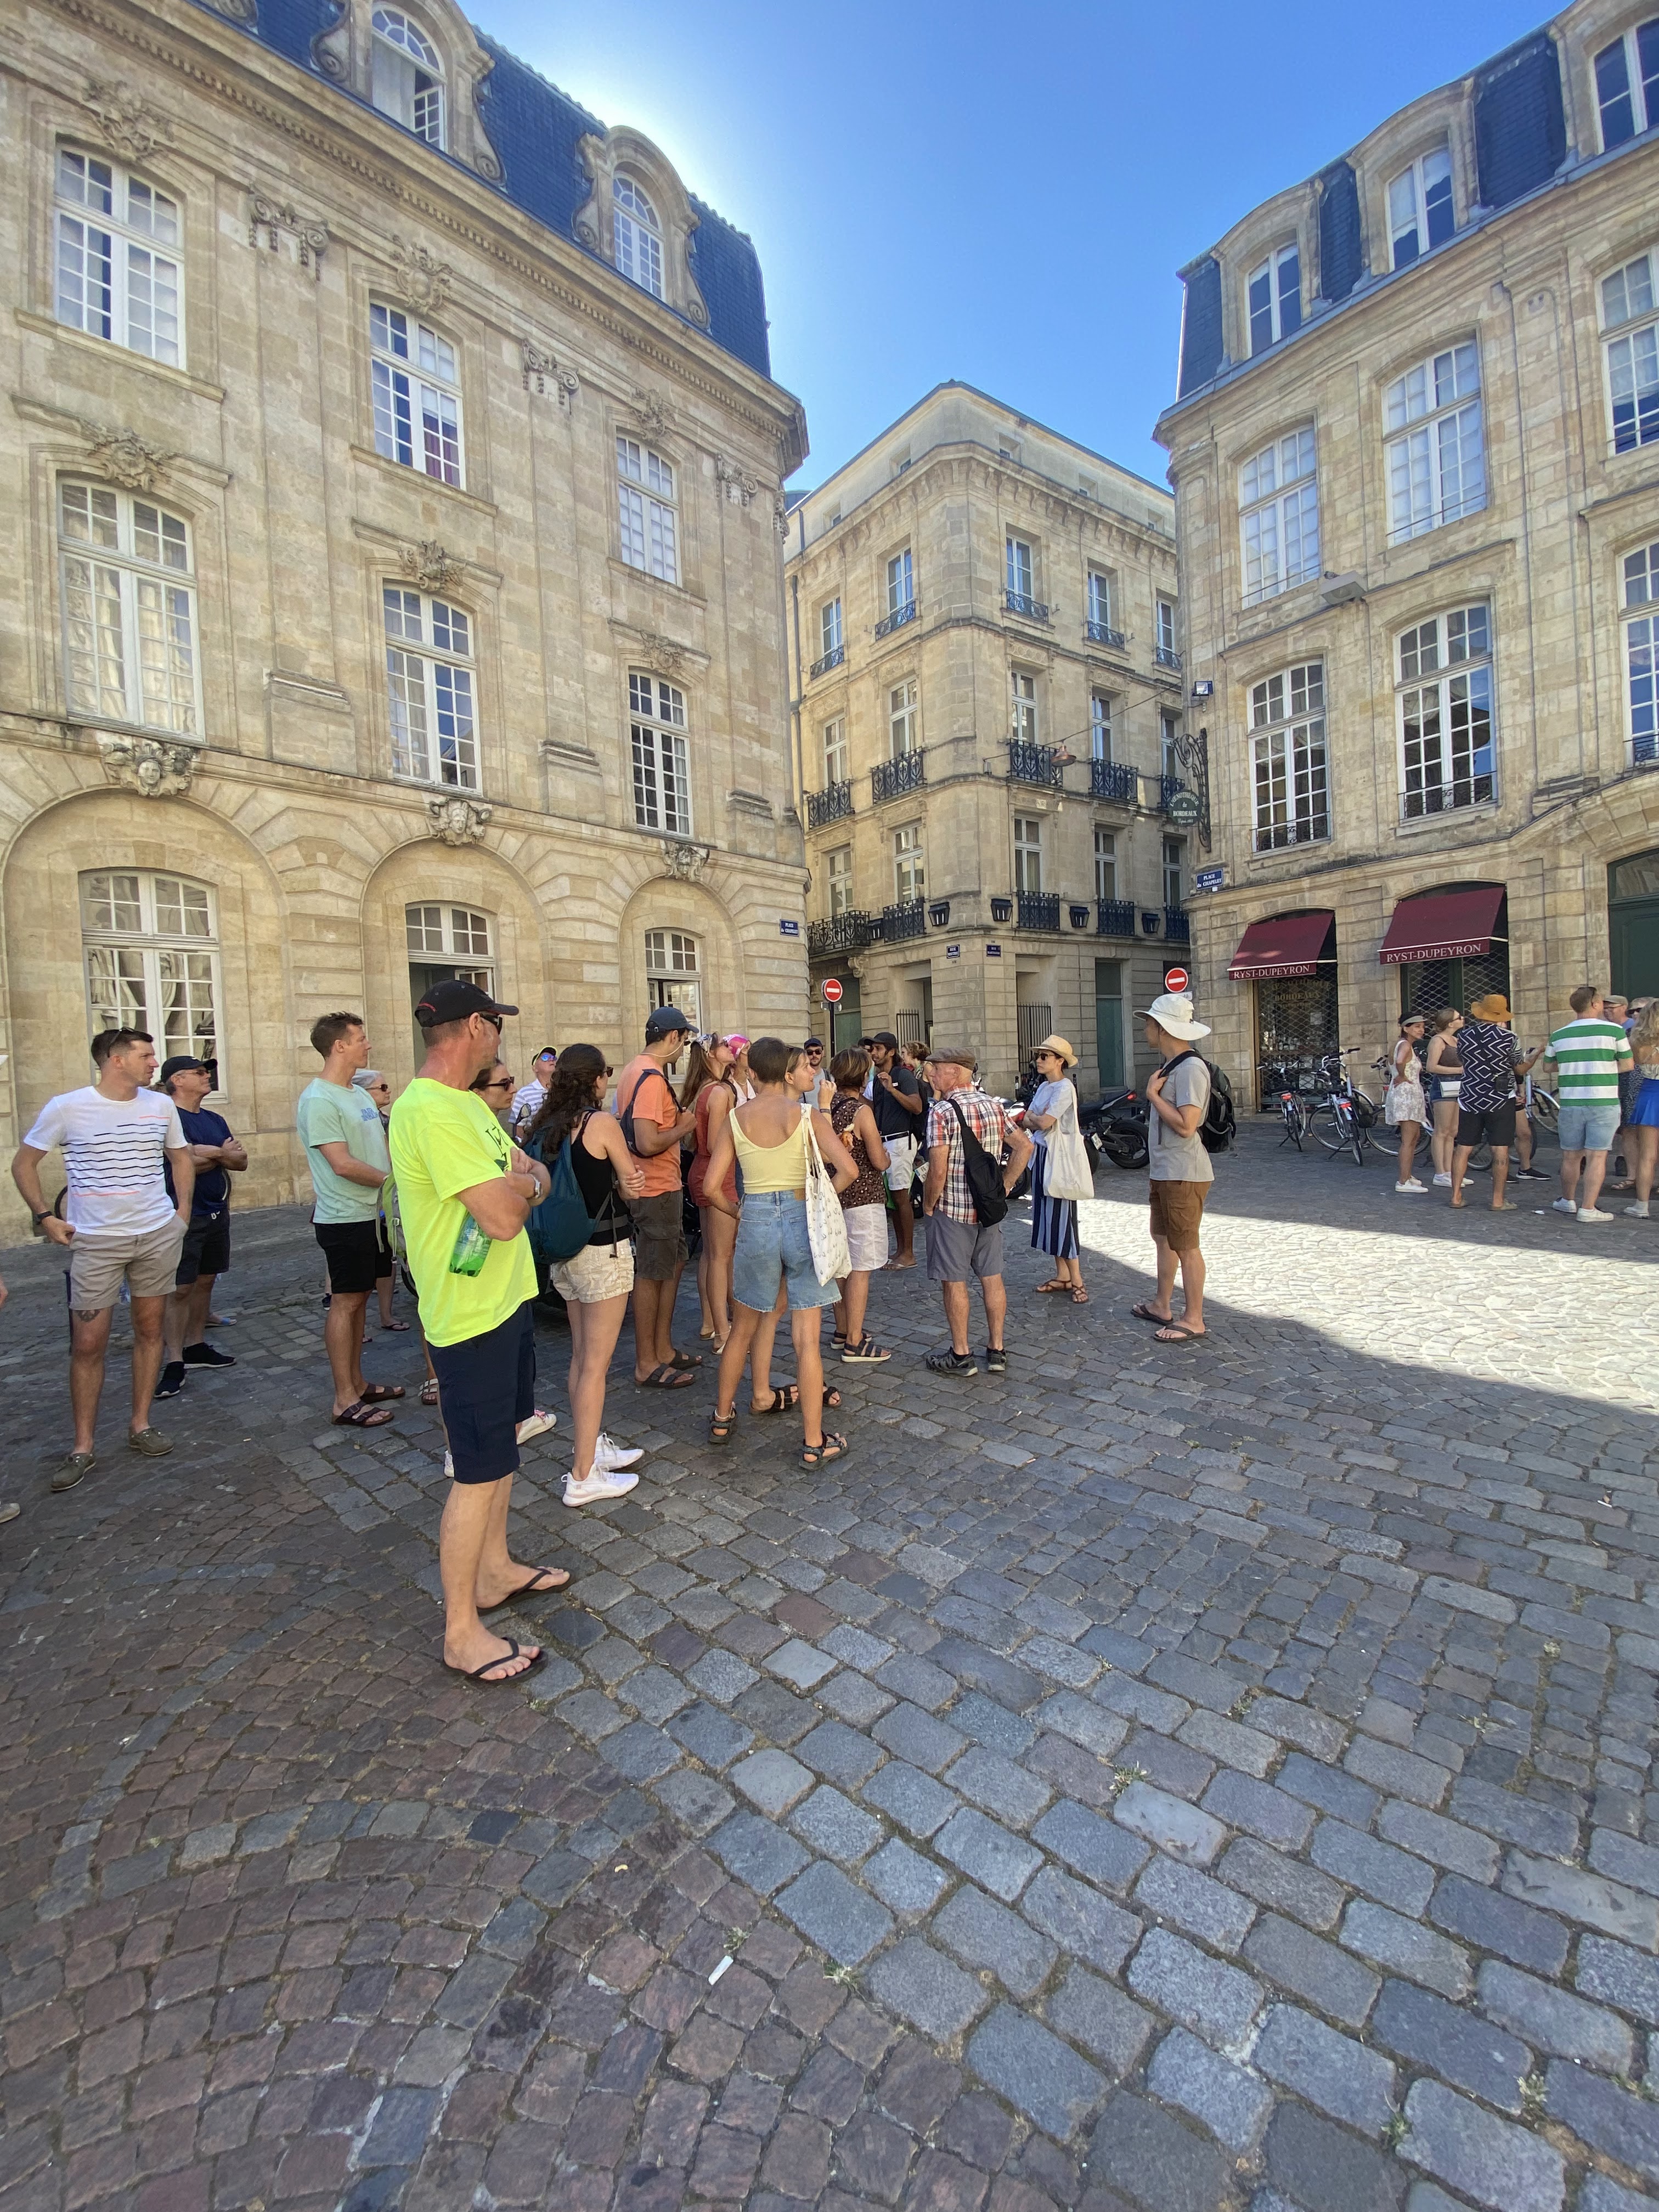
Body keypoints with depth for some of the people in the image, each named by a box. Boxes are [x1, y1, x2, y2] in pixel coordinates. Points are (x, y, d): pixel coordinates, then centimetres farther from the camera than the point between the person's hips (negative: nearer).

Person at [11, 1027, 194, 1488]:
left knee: (149, 1329, 9)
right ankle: (82, 1447, 15)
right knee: (88, 1344, 1)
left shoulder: (161, 1105, 2)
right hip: (95, 1242, -3)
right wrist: (45, 1217, -5)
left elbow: (181, 1158, 15)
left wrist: (183, 1210, 6)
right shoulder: (66, 1107, -7)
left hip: (159, 1236, 3)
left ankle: (140, 1426, 22)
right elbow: (23, 1163, 4)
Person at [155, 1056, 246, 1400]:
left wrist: (209, 1154, -10)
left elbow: (241, 1161, 8)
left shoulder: (215, 1120, 14)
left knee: (205, 1281, 13)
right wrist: (221, 1155, -4)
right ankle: (174, 1362, -1)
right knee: (180, 1289, -6)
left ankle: (196, 1346, 23)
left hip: (217, 1213, 8)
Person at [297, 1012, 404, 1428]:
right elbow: (343, 1164, -22)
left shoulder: (359, 1094, 13)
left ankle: (357, 1383, 26)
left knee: (358, 1299, 15)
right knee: (345, 1303, -2)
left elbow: (382, 1148, 16)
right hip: (344, 1219, -9)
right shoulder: (318, 1100, -16)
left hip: (370, 1214, 9)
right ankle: (346, 1402, 6)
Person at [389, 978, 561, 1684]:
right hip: (471, 1315, -10)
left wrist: (518, 1179, -14)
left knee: (501, 1446, 22)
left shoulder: (466, 1104, 10)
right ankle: (462, 1633, 20)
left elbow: (536, 1175, 9)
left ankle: (495, 1571, 41)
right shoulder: (430, 1111, -25)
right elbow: (504, 1216, -30)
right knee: (480, 1473, 2)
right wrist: (525, 1183, -8)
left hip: (506, 1300, 10)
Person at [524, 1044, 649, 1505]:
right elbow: (632, 1187, -10)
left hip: (564, 1253, 8)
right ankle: (583, 1477, 10)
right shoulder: (601, 1122, -15)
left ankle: (590, 1447, 33)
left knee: (581, 1355, 19)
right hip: (604, 1251, -8)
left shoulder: (545, 1126, 5)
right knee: (596, 1363, 1)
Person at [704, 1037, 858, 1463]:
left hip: (755, 1221, 2)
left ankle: (722, 1419, 37)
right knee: (807, 1338, 6)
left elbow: (711, 1187, -5)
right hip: (801, 1220, -2)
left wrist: (737, 1212, 12)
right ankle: (814, 1443, 16)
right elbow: (848, 1170, -16)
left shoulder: (735, 1117, -1)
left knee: (742, 1330, 21)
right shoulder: (808, 1115, -7)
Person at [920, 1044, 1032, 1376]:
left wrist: (928, 1206, -6)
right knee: (992, 1277, 14)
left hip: (952, 1209, -6)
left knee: (953, 1281, 5)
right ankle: (997, 1350, 23)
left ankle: (961, 1356, 15)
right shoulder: (995, 1106, 6)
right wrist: (1004, 1187, 10)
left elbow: (938, 1170, -20)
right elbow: (1024, 1146, 8)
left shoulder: (941, 1111, -15)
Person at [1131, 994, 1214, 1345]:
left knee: (1186, 1247, 0)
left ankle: (1193, 1320, 11)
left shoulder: (1190, 1068, -19)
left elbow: (1186, 1126, -27)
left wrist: (1153, 1095, -17)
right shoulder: (1168, 1066, 12)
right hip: (1164, 1172, 10)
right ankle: (1162, 1306, 32)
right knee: (1163, 1238, 19)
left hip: (1183, 1175, -10)